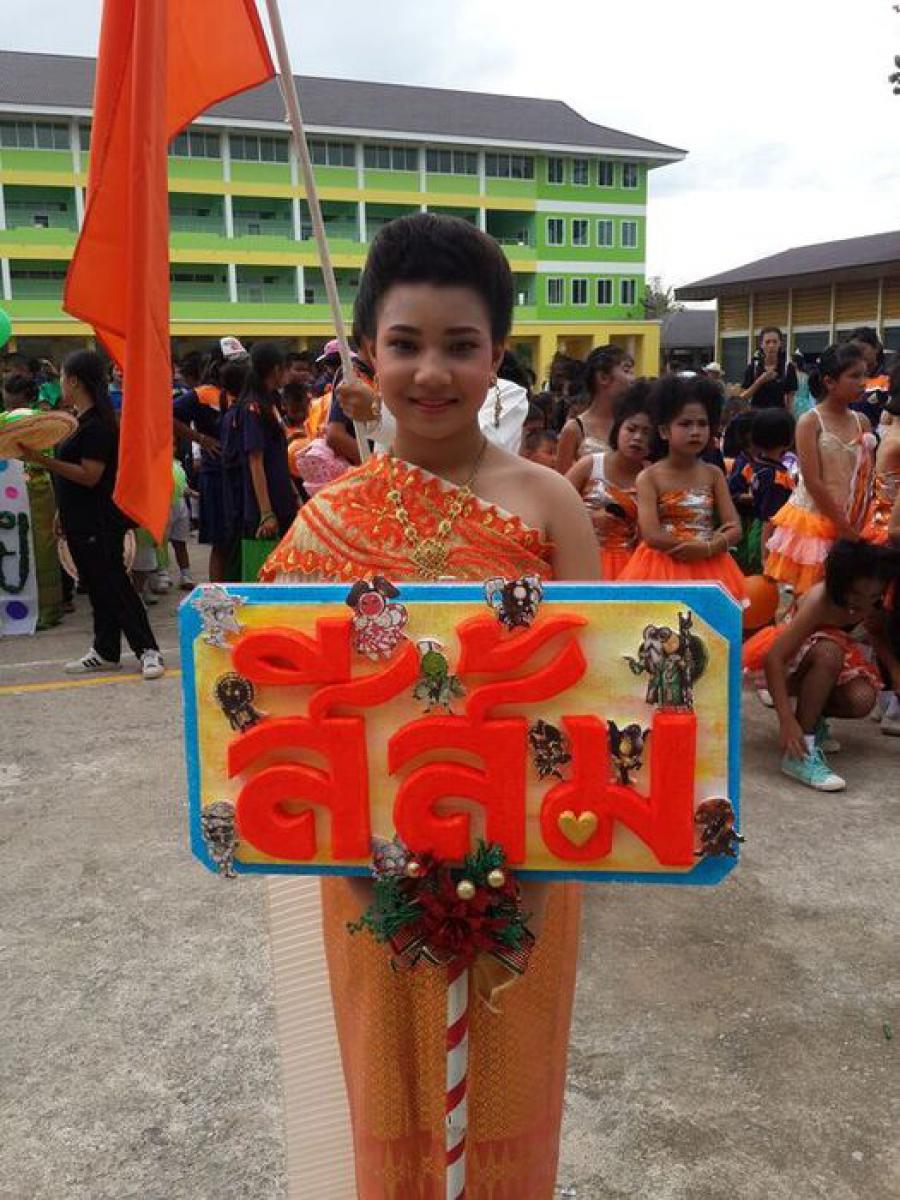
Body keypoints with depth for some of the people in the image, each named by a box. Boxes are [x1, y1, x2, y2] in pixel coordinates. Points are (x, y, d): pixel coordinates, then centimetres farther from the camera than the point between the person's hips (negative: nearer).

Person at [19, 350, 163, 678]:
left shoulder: (96, 424, -17)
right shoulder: (81, 420, 13)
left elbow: (90, 476, -22)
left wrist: (42, 460, -25)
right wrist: (63, 514, 20)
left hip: (99, 524, -10)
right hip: (81, 522, 10)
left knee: (113, 585, -7)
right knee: (98, 586, 13)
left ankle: (147, 650, -2)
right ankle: (105, 652, 21)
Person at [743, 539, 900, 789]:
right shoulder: (820, 600, -31)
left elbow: (878, 635, 6)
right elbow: (773, 658, -37)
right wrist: (787, 720, -44)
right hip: (791, 664, -5)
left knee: (862, 700, -25)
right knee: (829, 652, -37)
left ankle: (812, 714, 8)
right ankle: (800, 753, -30)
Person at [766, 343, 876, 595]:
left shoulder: (861, 422, 5)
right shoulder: (810, 421, -9)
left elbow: (868, 480, 5)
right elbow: (813, 483, -14)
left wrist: (859, 530, -7)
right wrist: (846, 528, -14)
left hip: (852, 525, 4)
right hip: (813, 520, -4)